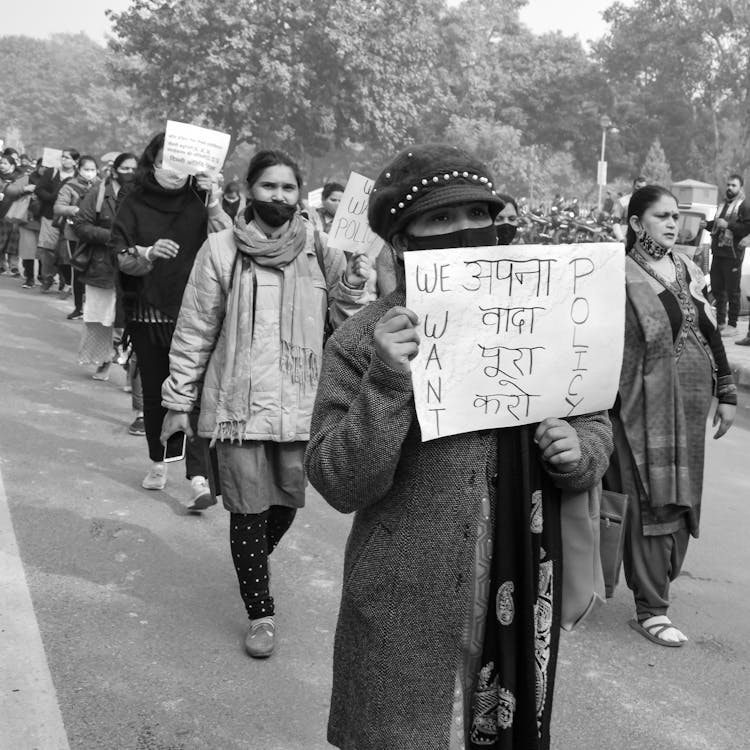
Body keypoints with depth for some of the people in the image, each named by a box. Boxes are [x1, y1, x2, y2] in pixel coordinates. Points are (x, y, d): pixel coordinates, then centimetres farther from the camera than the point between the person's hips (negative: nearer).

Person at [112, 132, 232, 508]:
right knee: (153, 391, 12)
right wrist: (148, 254, -27)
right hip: (147, 313, 2)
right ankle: (158, 462, 30)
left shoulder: (199, 201, -1)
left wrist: (215, 206, -26)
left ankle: (199, 477, -12)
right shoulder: (135, 202, 2)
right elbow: (122, 258, -6)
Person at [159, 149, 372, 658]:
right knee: (248, 509, 2)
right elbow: (195, 330, 1)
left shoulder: (319, 248, 0)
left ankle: (255, 559, 46)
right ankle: (261, 613, 18)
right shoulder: (222, 250, -4)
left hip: (301, 402, 2)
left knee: (288, 500, 14)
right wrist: (179, 400, 3)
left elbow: (348, 320, 4)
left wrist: (354, 284, -15)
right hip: (240, 401, -2)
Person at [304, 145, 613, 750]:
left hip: (523, 604, 4)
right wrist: (388, 384, -26)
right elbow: (339, 485, -14)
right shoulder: (363, 341, -9)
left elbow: (596, 426, 12)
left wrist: (577, 450, -11)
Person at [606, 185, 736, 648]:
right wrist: (606, 403, -17)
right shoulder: (622, 278, -9)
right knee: (653, 502, -4)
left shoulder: (691, 272, 12)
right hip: (648, 404, -7)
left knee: (683, 496, 13)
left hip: (693, 401, 7)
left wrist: (726, 393, 14)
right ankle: (650, 610, 5)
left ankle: (662, 577, 31)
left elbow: (711, 334, 16)